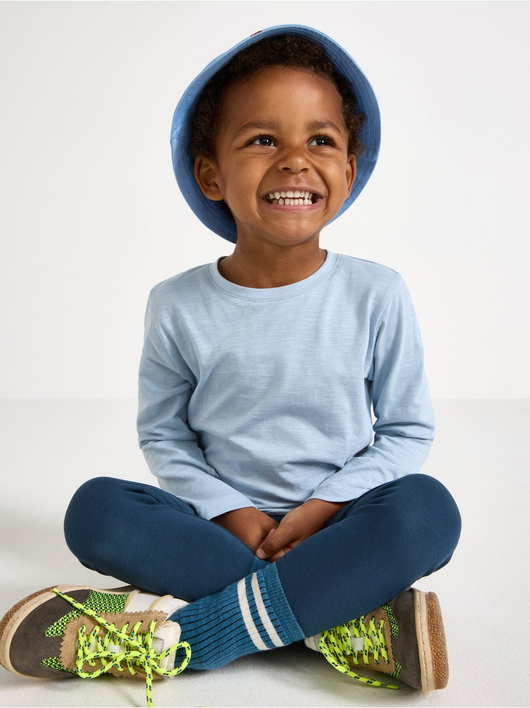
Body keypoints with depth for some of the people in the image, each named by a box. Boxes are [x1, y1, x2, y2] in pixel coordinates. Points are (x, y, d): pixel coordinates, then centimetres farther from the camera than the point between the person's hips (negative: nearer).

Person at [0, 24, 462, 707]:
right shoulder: (179, 305, -5)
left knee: (427, 508, -31)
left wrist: (325, 507, -14)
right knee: (95, 509, -23)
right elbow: (163, 433, 4)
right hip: (223, 522, 1)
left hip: (337, 526, 0)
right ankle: (340, 620, -26)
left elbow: (407, 429, 0)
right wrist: (228, 510, -12)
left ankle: (176, 635, -29)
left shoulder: (377, 295, -7)